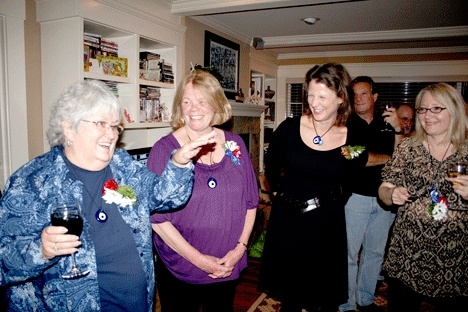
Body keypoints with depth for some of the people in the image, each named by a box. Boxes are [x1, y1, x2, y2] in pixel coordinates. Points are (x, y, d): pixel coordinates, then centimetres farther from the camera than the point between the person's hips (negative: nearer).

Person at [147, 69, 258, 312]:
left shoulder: (234, 144, -2)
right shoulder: (164, 149, -13)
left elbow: (250, 201, 3)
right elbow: (156, 217, -15)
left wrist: (240, 248, -5)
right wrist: (198, 259, -15)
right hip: (179, 270, -3)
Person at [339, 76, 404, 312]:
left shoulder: (387, 124, 9)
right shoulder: (346, 125, -4)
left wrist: (398, 129, -13)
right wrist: (387, 158, -6)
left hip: (384, 198, 5)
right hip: (356, 197, -5)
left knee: (375, 252, 15)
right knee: (349, 253, 2)